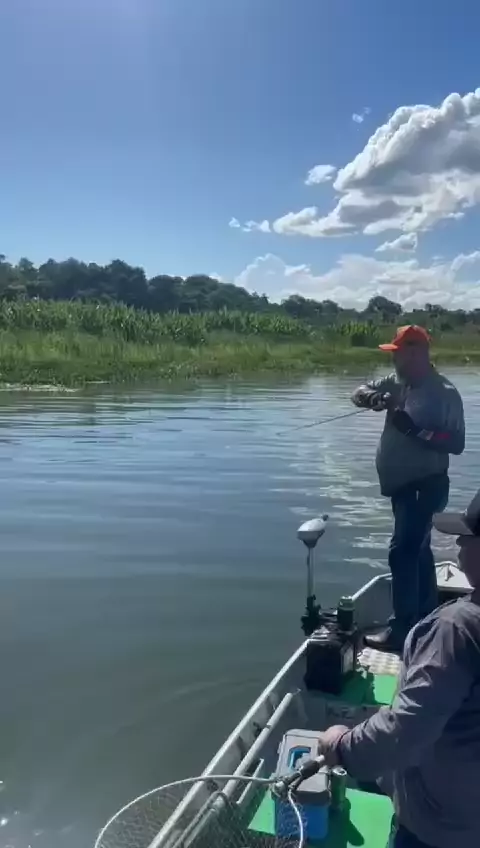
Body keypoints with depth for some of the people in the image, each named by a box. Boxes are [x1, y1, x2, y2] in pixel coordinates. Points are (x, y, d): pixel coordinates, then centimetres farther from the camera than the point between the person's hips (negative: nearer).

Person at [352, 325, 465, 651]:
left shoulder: (445, 393, -15)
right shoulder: (398, 382, 6)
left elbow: (457, 443, -19)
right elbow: (361, 392, 6)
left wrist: (416, 429, -28)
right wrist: (373, 397, -16)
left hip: (425, 486, -8)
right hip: (402, 485, 9)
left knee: (402, 552, -10)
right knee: (417, 550, 18)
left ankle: (402, 630, -2)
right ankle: (428, 619, 33)